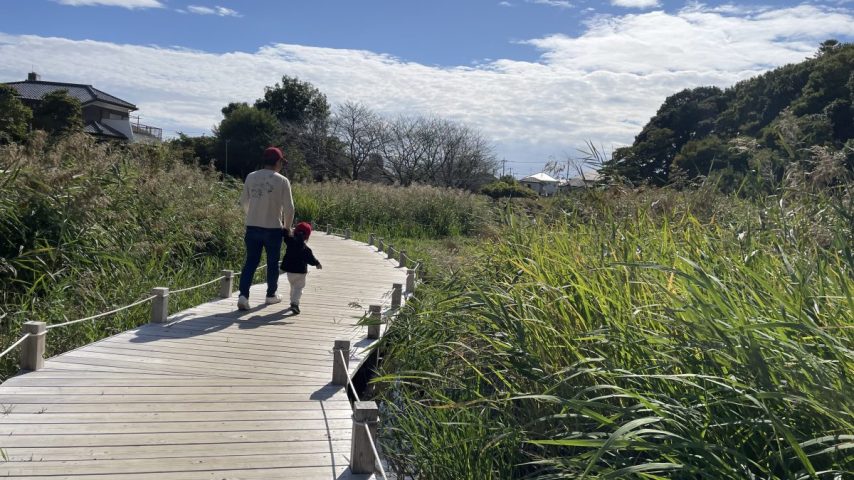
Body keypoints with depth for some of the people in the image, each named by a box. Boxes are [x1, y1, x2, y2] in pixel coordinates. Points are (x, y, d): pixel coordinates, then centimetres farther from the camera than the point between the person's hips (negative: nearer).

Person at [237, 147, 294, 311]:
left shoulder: (251, 177, 2)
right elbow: (288, 208, -8)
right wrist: (287, 227, 8)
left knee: (250, 262, 8)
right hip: (273, 228, -3)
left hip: (252, 227, 3)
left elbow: (244, 202, 11)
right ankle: (271, 295, 24)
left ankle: (243, 295, -3)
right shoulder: (282, 181, -9)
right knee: (272, 263, 12)